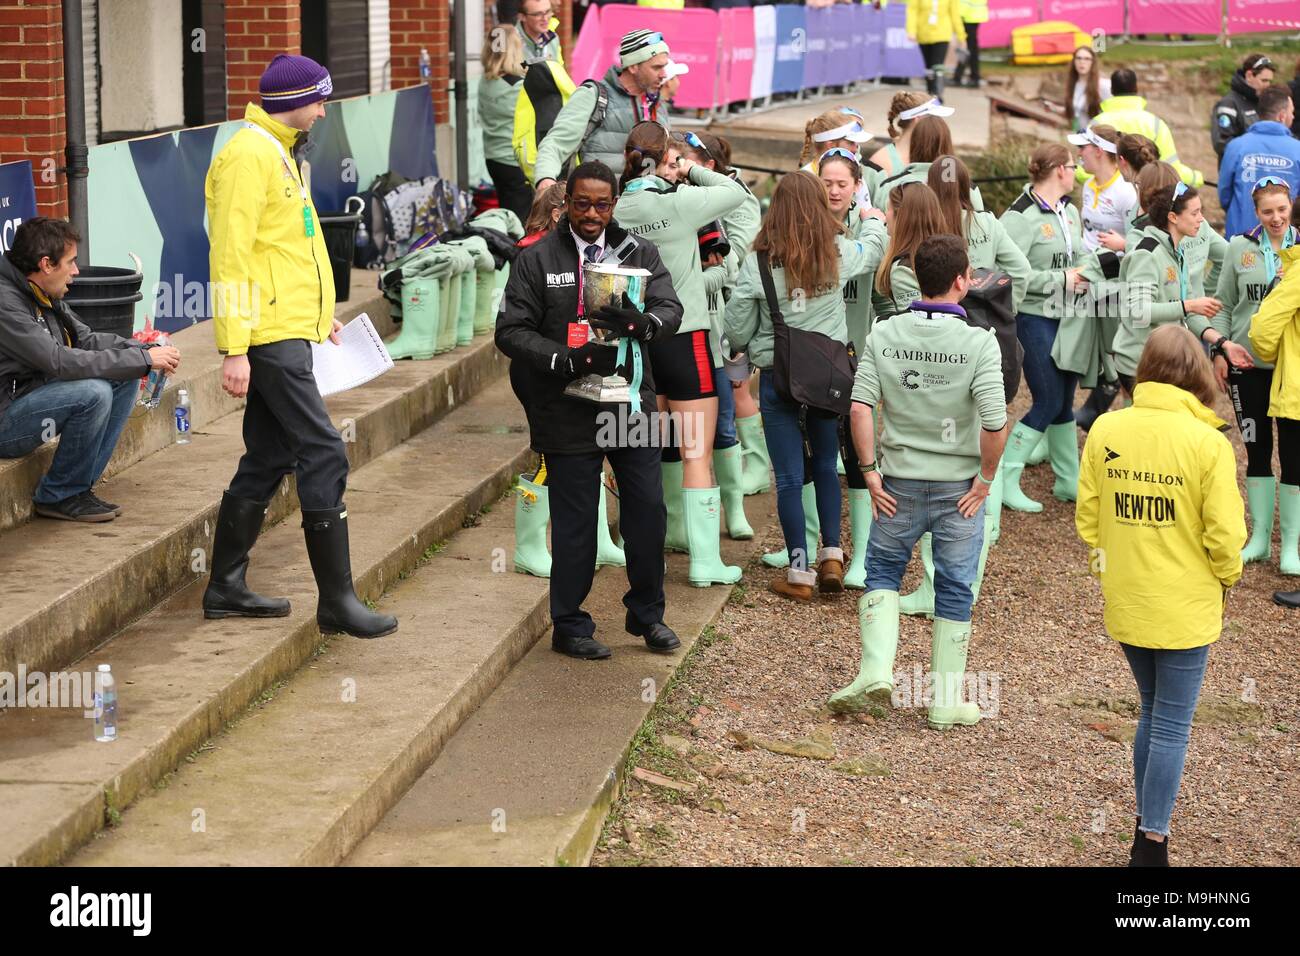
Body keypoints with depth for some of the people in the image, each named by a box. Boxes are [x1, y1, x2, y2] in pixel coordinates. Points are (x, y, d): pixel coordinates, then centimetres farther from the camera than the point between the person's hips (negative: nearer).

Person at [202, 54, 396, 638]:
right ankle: (336, 600, -7)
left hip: (289, 332, 11)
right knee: (323, 455, -10)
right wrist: (234, 348, -22)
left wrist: (317, 313, 23)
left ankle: (226, 588, 22)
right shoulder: (248, 156, -13)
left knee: (268, 458, 14)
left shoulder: (276, 153, 18)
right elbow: (230, 255, -18)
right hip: (270, 337, -11)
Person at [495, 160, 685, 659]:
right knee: (575, 522, 4)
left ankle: (647, 614, 24)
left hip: (631, 404, 3)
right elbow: (510, 331, -6)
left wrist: (640, 322, -30)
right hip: (569, 409, -2)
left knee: (647, 511, 6)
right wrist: (567, 359, -20)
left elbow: (671, 309, -6)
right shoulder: (537, 259, -1)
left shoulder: (639, 253, 6)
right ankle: (570, 626, 18)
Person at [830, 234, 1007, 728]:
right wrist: (985, 478, -6)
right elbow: (995, 423, -20)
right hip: (959, 487, -2)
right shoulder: (979, 342, -13)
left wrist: (870, 471, -3)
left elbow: (860, 407, -11)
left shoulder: (883, 334, -5)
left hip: (899, 482, 2)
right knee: (954, 589, 11)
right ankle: (946, 701, 18)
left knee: (882, 570, 21)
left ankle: (875, 669, 3)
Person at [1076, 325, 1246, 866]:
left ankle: (1146, 827, 26)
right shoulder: (1207, 442, -16)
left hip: (1125, 603, 4)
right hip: (1184, 609, -4)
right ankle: (1151, 846, 7)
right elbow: (1225, 534, -14)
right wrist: (1227, 580, 4)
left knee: (1153, 712, 22)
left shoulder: (1104, 430, -6)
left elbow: (1087, 513, 1)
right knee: (1172, 726, 6)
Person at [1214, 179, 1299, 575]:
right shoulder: (1240, 248, 2)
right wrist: (1219, 352, 0)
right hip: (1248, 364, 1)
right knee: (1256, 449, 10)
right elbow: (1224, 305, 6)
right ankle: (1260, 536, 21)